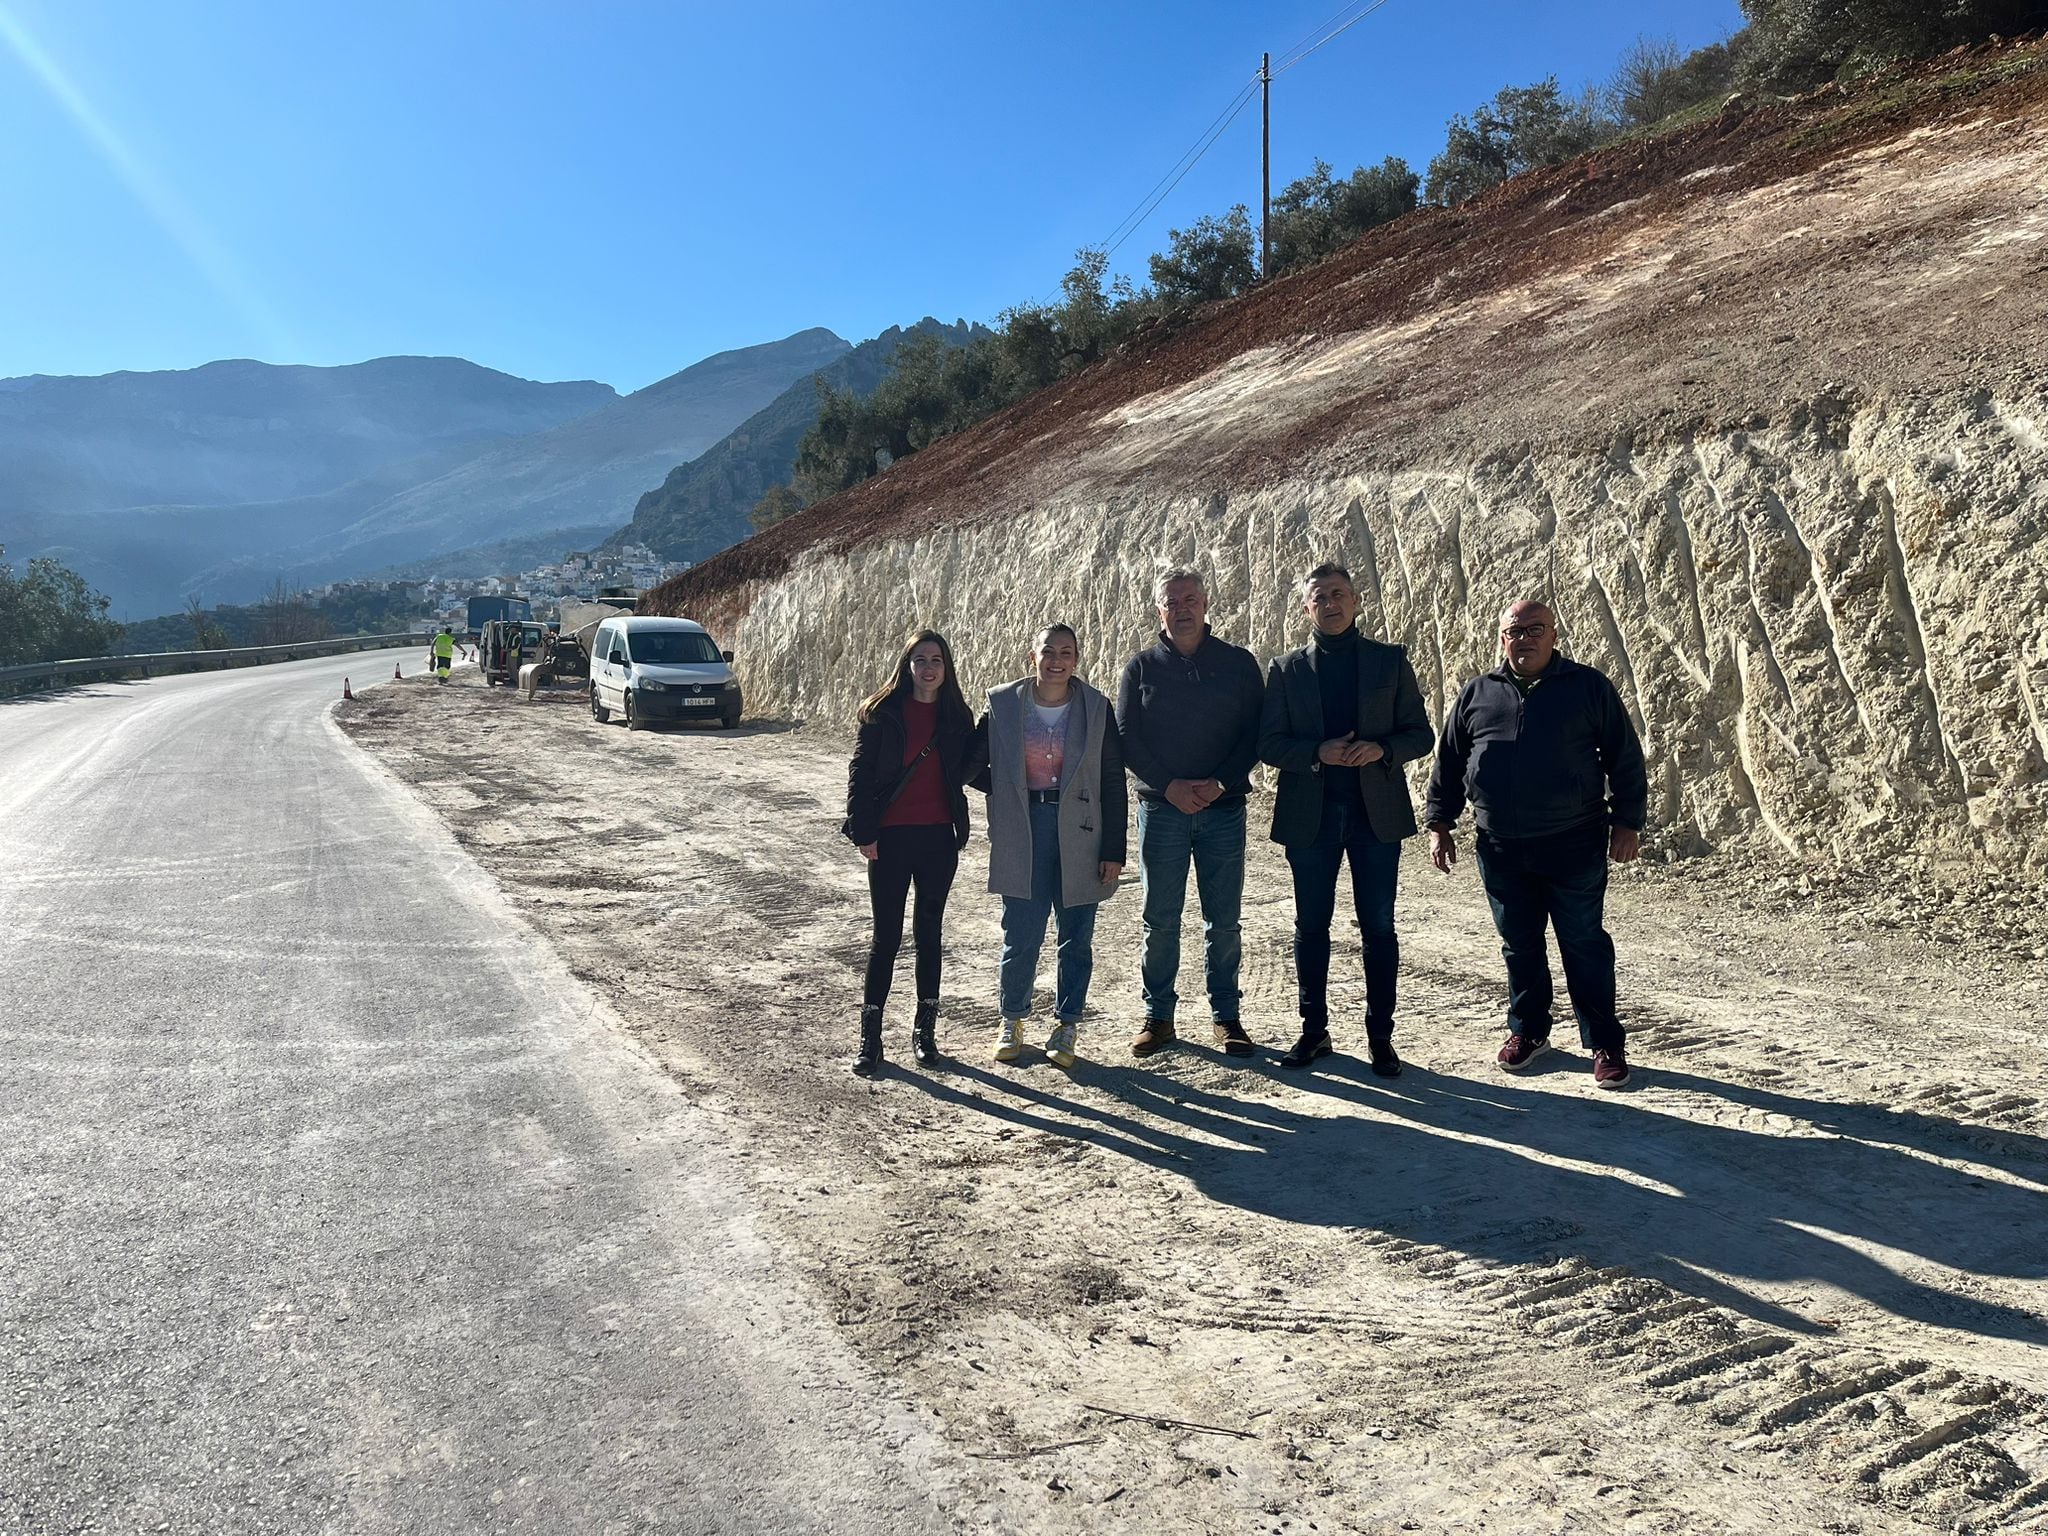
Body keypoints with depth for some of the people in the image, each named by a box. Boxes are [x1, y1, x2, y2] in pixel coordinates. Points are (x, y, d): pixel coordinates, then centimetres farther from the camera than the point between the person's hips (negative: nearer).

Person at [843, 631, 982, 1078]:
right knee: (886, 935, 0)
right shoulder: (883, 713, -3)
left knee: (930, 932, 11)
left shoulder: (957, 717, 5)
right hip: (891, 837, -3)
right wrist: (864, 831, -9)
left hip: (939, 838, 3)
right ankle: (870, 1037, 9)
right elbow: (860, 771, -4)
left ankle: (925, 1029, 22)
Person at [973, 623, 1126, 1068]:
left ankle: (1064, 1029, 21)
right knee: (1021, 936, 1)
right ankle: (1012, 1022, 22)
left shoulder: (1097, 709, 0)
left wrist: (1113, 849, -3)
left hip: (1078, 837, 0)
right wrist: (1010, 792, -3)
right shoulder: (1002, 704, 1)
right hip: (1022, 837, 0)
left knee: (1076, 938, 6)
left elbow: (1112, 783, 0)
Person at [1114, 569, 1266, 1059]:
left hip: (1223, 808, 0)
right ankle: (1158, 1016, 14)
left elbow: (1256, 734, 1)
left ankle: (1225, 1016, 15)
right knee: (1160, 920, 3)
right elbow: (1126, 738, 1)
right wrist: (1168, 785, -11)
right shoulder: (1142, 667, 5)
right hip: (1160, 807, 0)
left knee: (1224, 920, 4)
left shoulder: (1239, 664, 5)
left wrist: (1219, 783, -12)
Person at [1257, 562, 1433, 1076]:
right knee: (1311, 926, 7)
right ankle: (1314, 1030, 19)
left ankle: (1380, 1036, 12)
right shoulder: (1286, 670, 7)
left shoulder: (1390, 661, 6)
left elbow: (1419, 735, 5)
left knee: (1379, 927, 3)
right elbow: (1269, 743, 2)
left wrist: (1381, 749, -15)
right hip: (1310, 814, 1)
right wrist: (1318, 753, -16)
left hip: (1376, 811, 0)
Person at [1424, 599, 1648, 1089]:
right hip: (1501, 849, 3)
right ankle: (1528, 1031, 27)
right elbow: (1447, 763, 12)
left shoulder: (1589, 686, 0)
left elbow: (1625, 757, 2)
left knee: (1585, 946, 3)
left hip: (1574, 846, -3)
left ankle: (1605, 1043, 14)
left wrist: (1627, 822, -2)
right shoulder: (1475, 695, 7)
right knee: (1519, 945, 13)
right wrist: (1439, 823, 9)